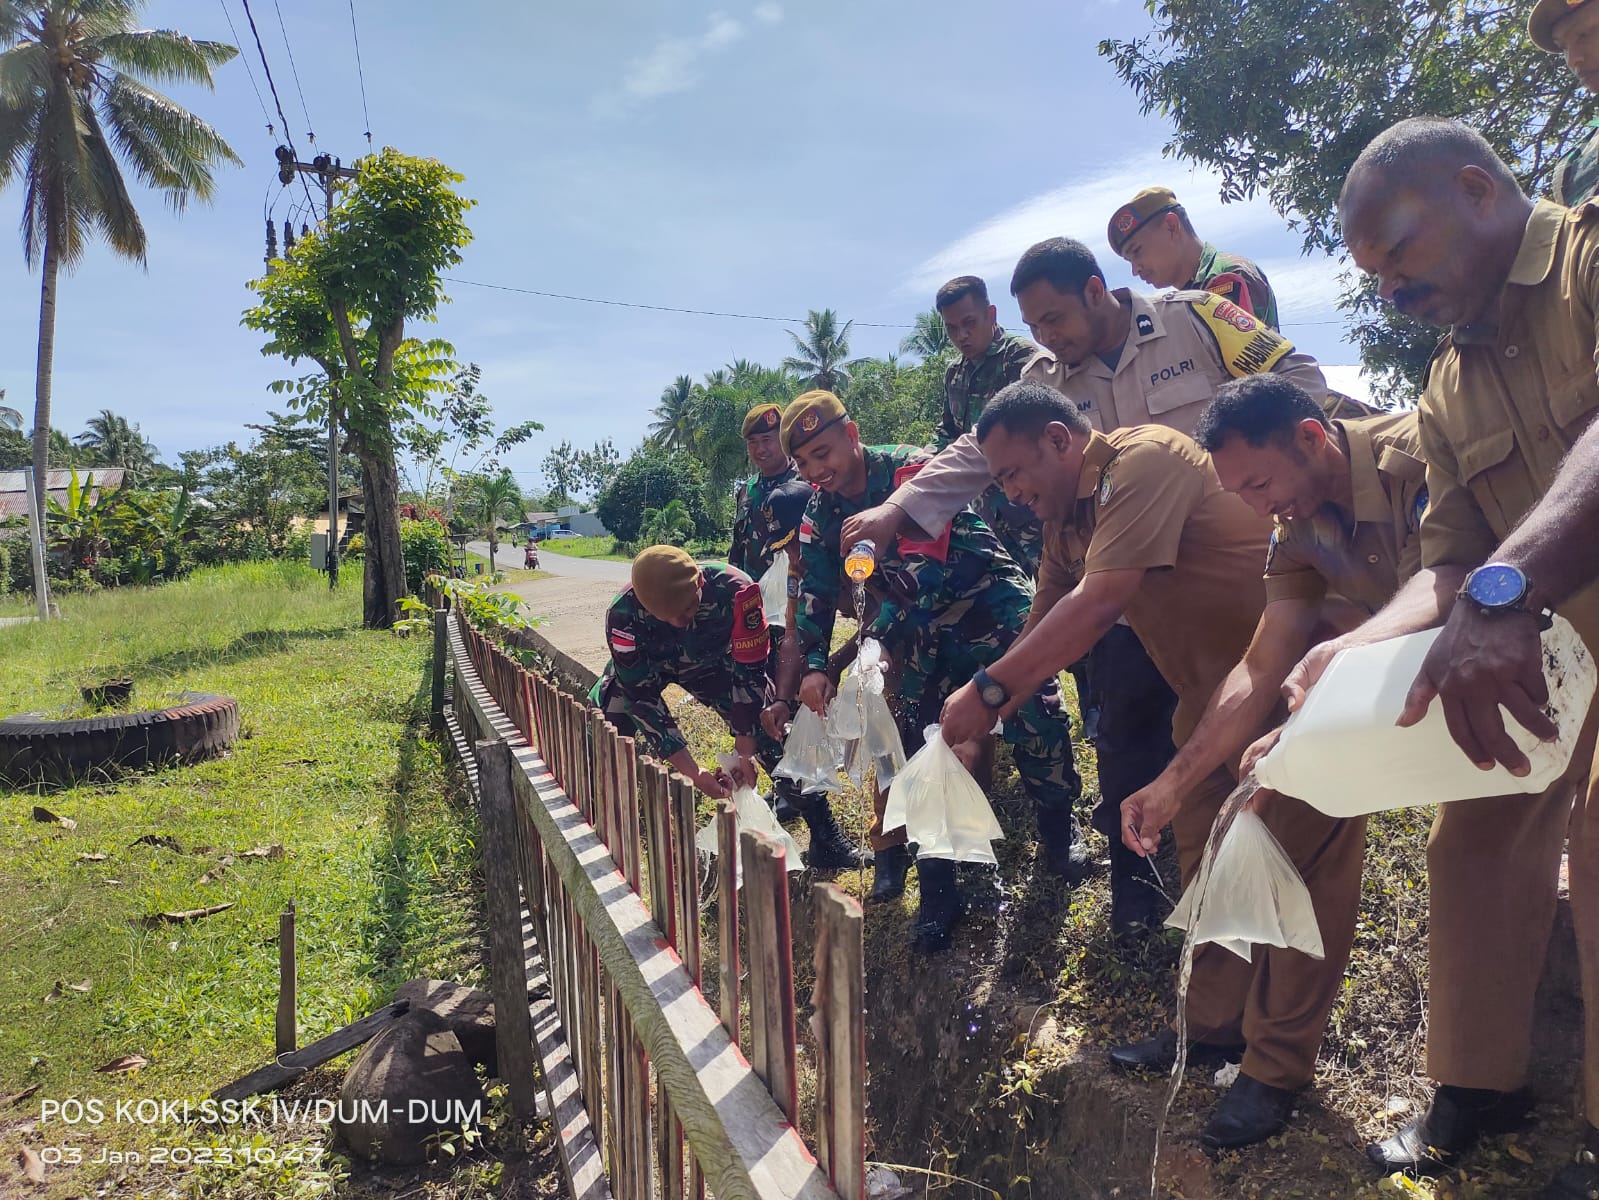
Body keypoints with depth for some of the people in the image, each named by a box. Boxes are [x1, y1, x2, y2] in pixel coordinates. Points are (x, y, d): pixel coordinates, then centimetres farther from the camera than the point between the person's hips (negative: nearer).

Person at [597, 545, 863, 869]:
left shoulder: (734, 590, -37)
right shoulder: (623, 616, -37)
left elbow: (749, 669, -25)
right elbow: (642, 699, -29)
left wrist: (745, 751, -25)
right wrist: (691, 771, -33)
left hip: (710, 660, 0)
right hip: (642, 670, 0)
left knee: (768, 726, -13)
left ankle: (823, 831, -3)